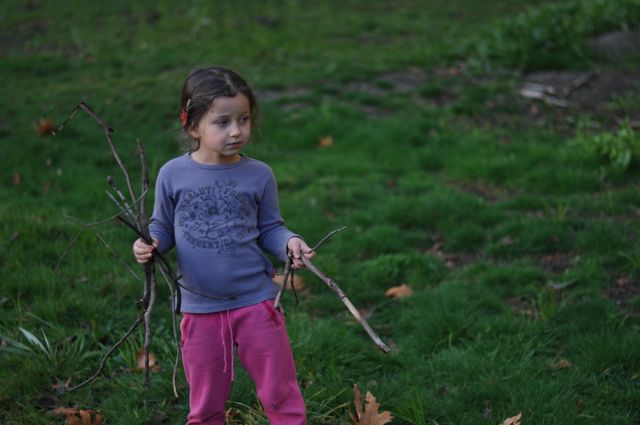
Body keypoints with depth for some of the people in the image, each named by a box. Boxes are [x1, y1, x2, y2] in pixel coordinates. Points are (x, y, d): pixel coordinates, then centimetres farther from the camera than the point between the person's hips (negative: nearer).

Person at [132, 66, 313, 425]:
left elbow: (269, 229, 3)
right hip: (200, 309, 1)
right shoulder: (173, 174, -6)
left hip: (255, 302, 0)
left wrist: (289, 242, -18)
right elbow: (163, 227, 4)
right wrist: (149, 245, -17)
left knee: (280, 395, 10)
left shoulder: (259, 175, -5)